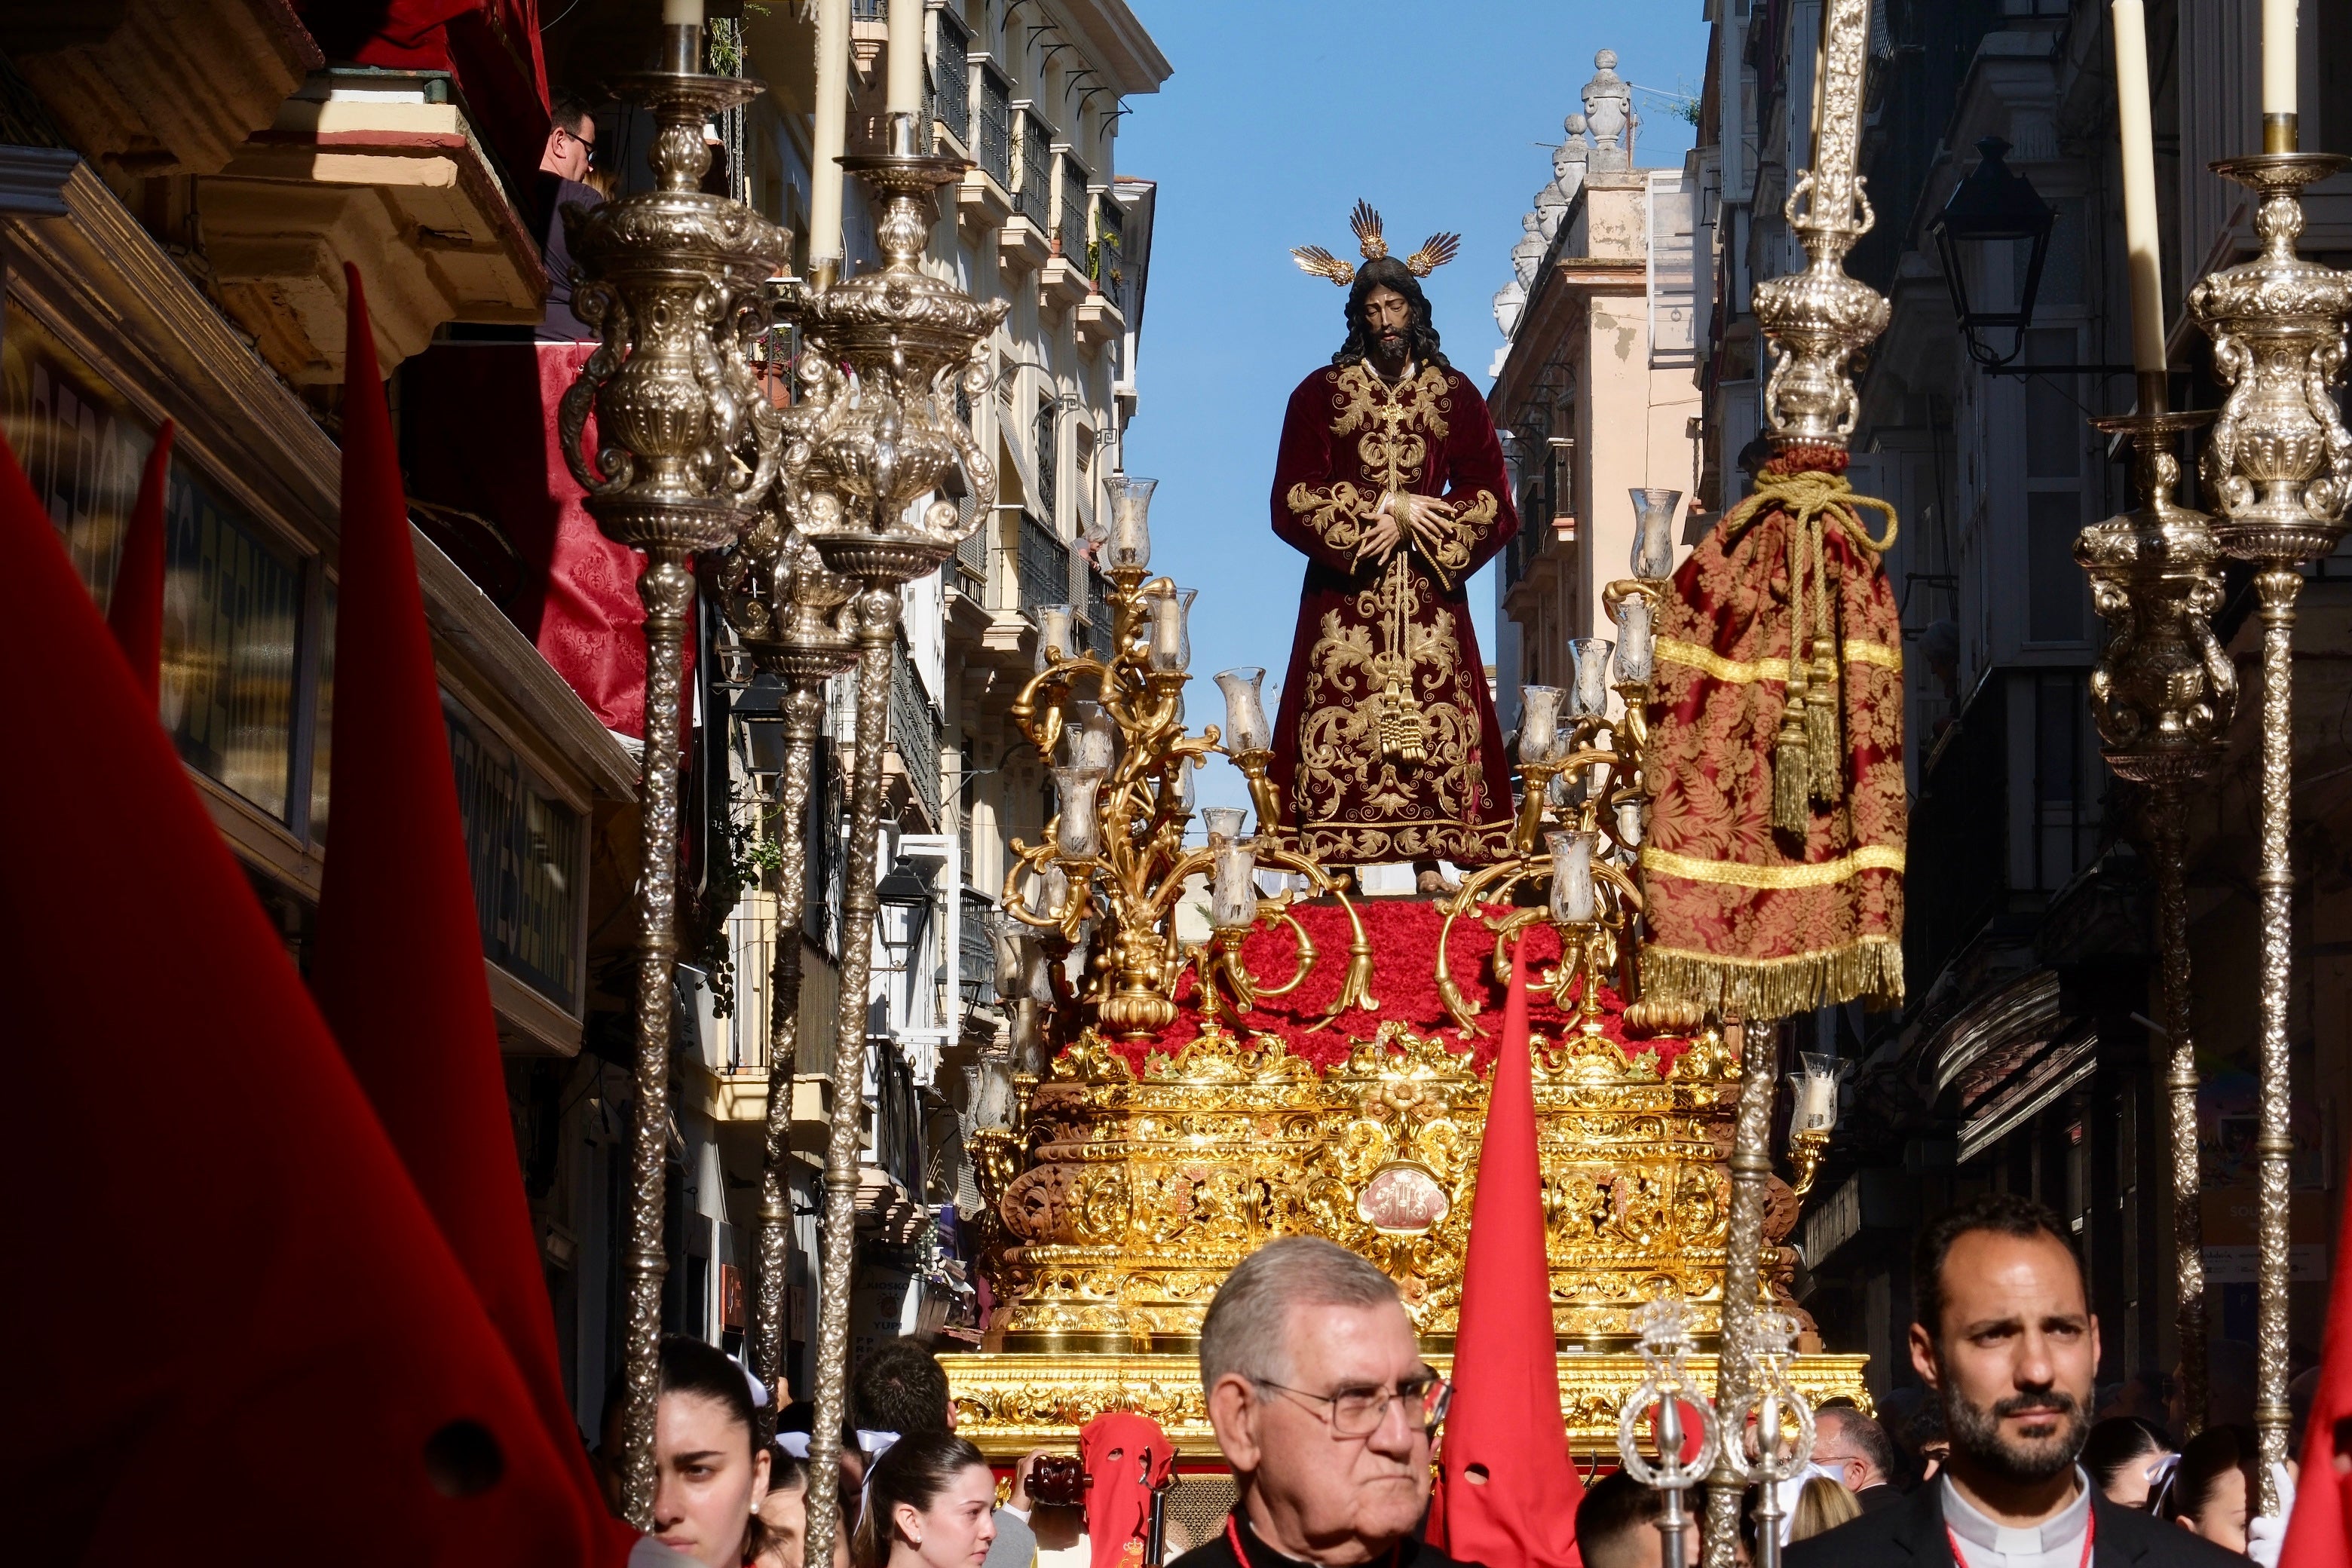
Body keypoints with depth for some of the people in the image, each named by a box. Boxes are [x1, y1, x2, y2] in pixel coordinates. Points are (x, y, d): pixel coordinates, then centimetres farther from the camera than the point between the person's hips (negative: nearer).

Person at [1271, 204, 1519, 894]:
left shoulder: (1455, 395, 11)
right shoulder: (1320, 394, 7)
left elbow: (1490, 501, 4)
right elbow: (1292, 499, -1)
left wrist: (1411, 524, -8)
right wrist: (1381, 511, -10)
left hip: (1430, 592, 1)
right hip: (1345, 594, -1)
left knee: (1433, 719, -8)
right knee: (1341, 721, -10)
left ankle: (1430, 859, -8)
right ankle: (1337, 863, -11)